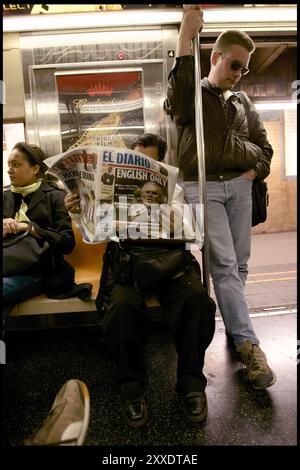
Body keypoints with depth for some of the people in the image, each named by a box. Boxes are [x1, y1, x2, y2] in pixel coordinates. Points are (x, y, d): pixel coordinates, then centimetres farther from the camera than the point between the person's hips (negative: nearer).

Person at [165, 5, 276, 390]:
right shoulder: (193, 95, 6)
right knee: (224, 266, -10)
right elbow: (175, 98, -20)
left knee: (239, 265, 7)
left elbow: (263, 144, 25)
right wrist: (185, 37, -23)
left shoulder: (243, 103, 21)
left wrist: (255, 171, 5)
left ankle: (234, 325, 22)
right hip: (203, 188, -5)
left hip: (239, 187, 6)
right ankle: (247, 343, -6)